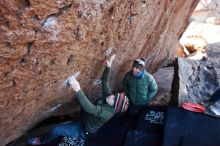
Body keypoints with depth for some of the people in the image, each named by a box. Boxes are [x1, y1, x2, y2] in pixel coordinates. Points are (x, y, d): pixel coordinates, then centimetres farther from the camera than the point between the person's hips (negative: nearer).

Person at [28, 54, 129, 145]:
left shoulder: (107, 113, -38)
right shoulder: (107, 95, -16)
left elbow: (90, 108, -51)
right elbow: (105, 81, -12)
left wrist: (78, 90, -60)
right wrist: (108, 67, -26)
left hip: (84, 131, -7)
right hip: (83, 122, 7)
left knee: (56, 130, -4)